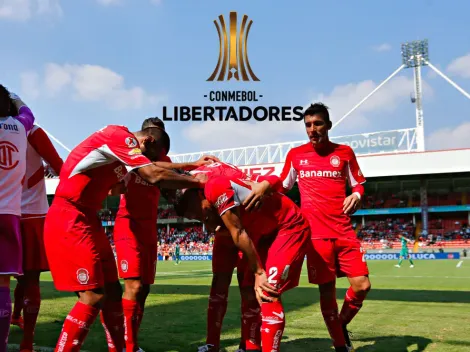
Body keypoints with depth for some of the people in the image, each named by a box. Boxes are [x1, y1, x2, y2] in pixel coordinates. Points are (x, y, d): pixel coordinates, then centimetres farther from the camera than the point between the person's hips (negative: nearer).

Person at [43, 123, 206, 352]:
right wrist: (197, 183, -8)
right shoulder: (119, 136, -13)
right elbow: (156, 176, -20)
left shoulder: (120, 148, 16)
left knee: (112, 290, 10)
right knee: (94, 296, -12)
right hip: (69, 220, -10)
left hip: (86, 219, 10)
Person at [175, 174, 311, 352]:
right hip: (269, 232, 10)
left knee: (267, 294, -16)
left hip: (290, 227, -9)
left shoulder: (215, 187, -21)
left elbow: (238, 234, -18)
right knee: (250, 290, 8)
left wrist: (259, 272, -12)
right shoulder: (218, 210, 6)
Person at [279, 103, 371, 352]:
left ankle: (342, 324, 25)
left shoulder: (344, 152, 6)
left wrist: (356, 196, -7)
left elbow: (358, 184, 14)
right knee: (327, 289, 1)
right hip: (316, 232, -1)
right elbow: (281, 186, 15)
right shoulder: (295, 155, 6)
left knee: (362, 285, -4)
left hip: (344, 230, 1)